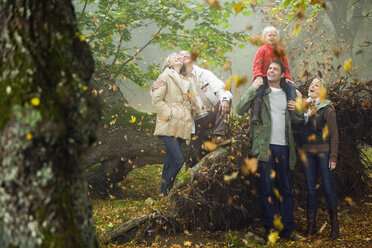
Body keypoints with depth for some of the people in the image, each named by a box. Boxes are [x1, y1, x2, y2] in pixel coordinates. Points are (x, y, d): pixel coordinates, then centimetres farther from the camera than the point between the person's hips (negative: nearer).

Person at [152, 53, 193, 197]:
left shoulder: (184, 80, 23)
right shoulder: (165, 77, 1)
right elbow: (156, 100, -7)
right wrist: (170, 114, -13)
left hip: (179, 127, 7)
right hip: (169, 126, -7)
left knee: (170, 161, 6)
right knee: (178, 160, -16)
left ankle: (165, 193, 10)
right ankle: (163, 194, -6)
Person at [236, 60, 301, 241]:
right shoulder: (259, 91, 5)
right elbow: (240, 110, -7)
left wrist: (296, 109, 3)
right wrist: (253, 89, -13)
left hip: (283, 147, 4)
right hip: (265, 146, -4)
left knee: (286, 190, 5)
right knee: (266, 189, 0)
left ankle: (288, 229, 11)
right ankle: (269, 229, 7)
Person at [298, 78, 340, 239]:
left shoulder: (327, 109, -4)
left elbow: (334, 134, -5)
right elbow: (299, 129, 11)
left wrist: (333, 157, -10)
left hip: (323, 151, -4)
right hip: (307, 151, 4)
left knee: (328, 186, -2)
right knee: (310, 187, 7)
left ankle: (334, 225, 8)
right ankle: (311, 225, 13)